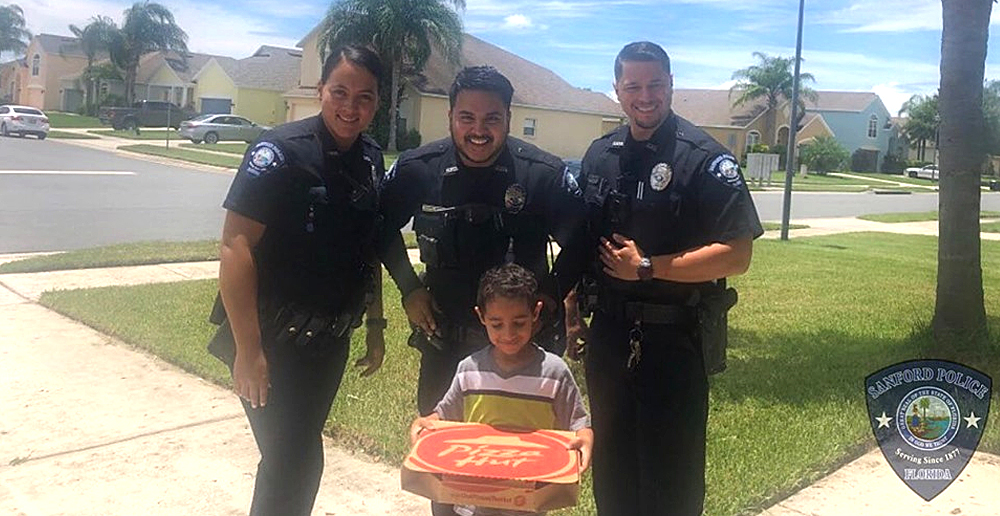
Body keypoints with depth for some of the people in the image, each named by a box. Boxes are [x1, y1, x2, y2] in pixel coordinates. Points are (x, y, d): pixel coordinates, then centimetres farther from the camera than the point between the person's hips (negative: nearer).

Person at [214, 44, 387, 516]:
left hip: (330, 339, 6)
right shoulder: (281, 151, -17)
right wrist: (249, 350, -23)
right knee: (293, 460, -2)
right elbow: (235, 246, -21)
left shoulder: (370, 159, 3)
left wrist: (374, 325, 12)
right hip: (273, 337, -6)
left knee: (299, 453, 19)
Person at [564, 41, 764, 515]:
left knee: (671, 473, 9)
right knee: (611, 465, 19)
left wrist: (646, 267, -17)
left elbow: (737, 255, -17)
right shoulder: (600, 156, 8)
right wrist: (573, 306, 10)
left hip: (675, 338, -5)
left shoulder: (705, 159, -11)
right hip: (609, 333, 6)